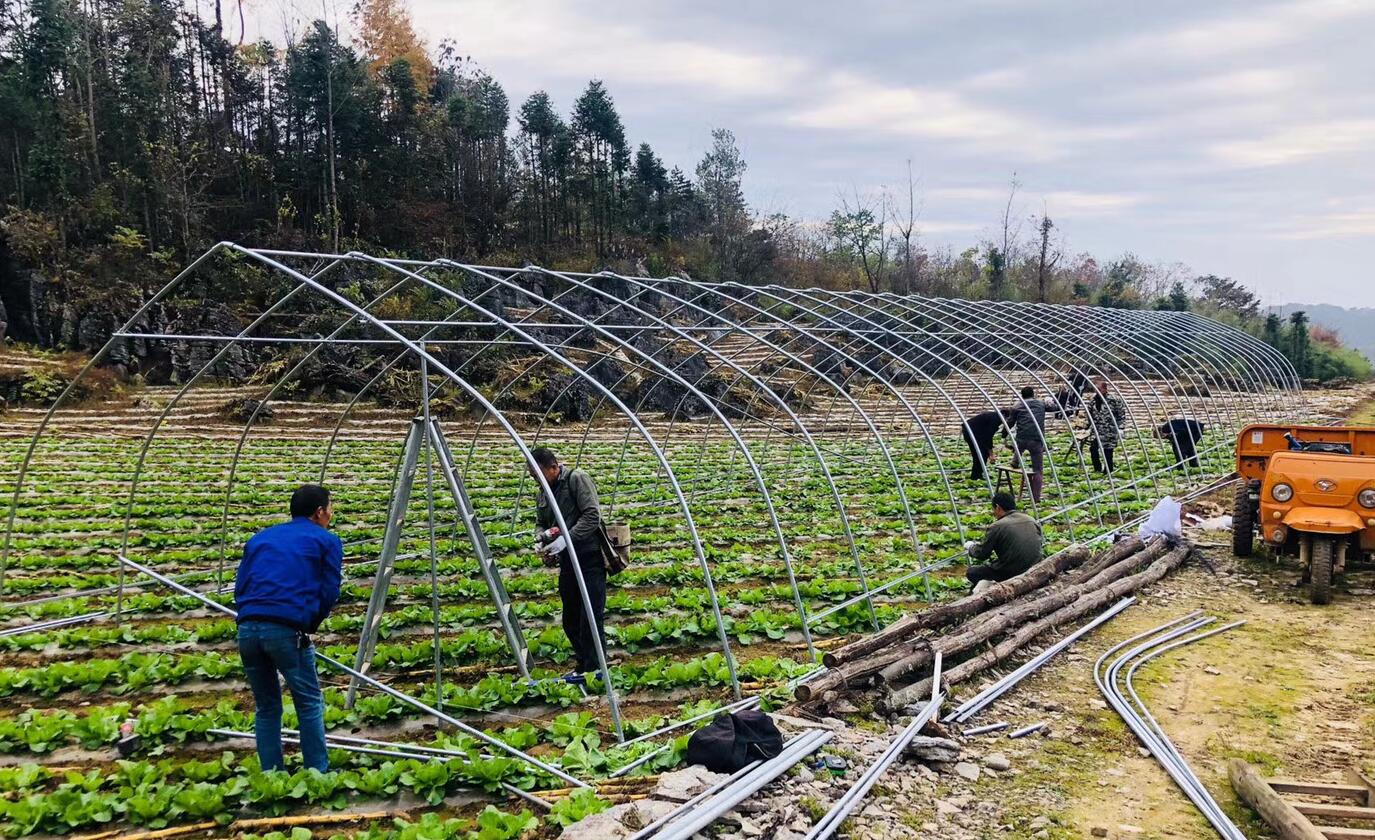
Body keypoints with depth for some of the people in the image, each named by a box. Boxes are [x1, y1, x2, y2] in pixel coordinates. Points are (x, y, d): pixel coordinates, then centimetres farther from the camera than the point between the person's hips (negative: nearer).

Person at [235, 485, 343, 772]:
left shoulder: (260, 538, 24)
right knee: (309, 704, 10)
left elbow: (240, 587, 18)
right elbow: (329, 592, 5)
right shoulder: (327, 541, 10)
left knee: (266, 707, 18)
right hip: (288, 630, -5)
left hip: (247, 628, 5)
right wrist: (309, 626, 18)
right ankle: (318, 774, 13)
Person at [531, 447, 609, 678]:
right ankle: (583, 667, 26)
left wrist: (566, 538, -23)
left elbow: (592, 516, -16)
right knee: (570, 622, 13)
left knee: (591, 619, -9)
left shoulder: (576, 479, -9)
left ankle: (594, 671, -3)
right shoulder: (543, 494, 14)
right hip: (566, 563, 8)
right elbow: (542, 525, 23)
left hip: (589, 559, -8)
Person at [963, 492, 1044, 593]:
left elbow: (982, 554, -4)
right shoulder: (1033, 521, 5)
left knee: (971, 572, 16)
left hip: (1010, 574, -5)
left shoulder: (996, 527, -12)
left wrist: (970, 546, 19)